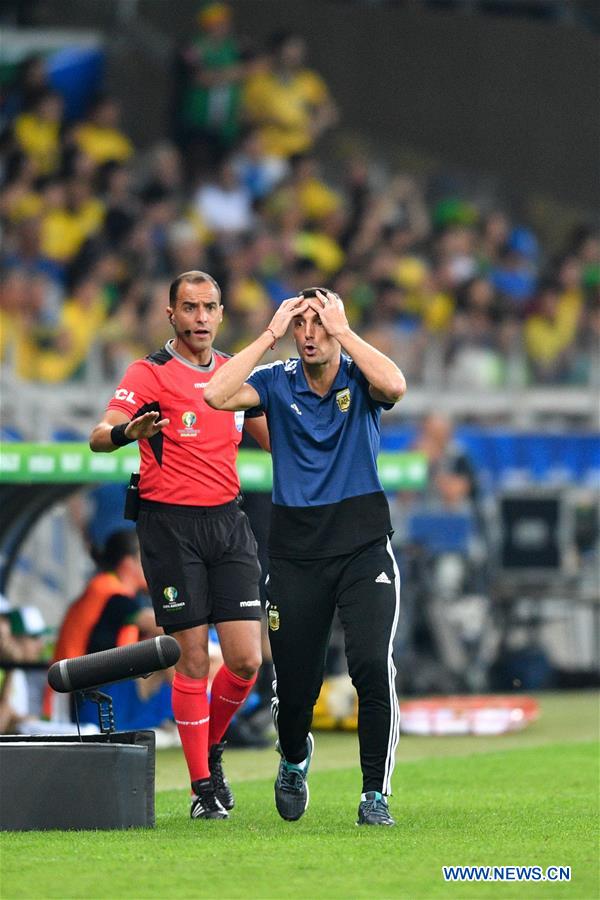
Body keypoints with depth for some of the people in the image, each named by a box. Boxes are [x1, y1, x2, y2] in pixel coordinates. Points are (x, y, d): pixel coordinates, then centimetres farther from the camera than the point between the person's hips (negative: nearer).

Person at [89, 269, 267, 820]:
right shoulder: (151, 374, -4)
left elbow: (274, 438, 25)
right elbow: (100, 437, -17)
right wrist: (128, 430, -39)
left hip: (228, 521, 5)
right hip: (171, 526, -4)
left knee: (246, 660, -4)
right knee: (193, 660, -5)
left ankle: (212, 747, 23)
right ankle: (203, 786, 5)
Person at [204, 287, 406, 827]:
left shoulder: (360, 380, 0)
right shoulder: (278, 382, 3)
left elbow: (394, 385, -24)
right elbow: (217, 395, -15)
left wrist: (343, 330, -17)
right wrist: (270, 335, -12)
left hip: (363, 546, -2)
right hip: (296, 554, 2)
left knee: (373, 665, -19)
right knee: (294, 681, 7)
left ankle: (375, 795, -9)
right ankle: (294, 758, 41)